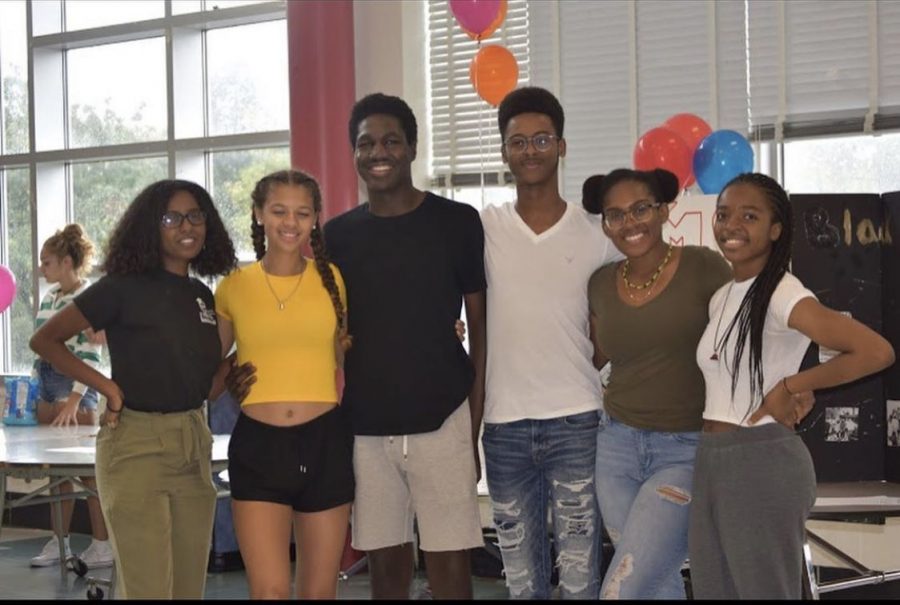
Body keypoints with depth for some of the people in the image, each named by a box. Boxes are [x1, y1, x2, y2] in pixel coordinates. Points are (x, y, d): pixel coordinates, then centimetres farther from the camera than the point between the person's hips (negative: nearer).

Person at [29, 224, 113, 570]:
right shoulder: (50, 297, 13)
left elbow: (90, 356, -16)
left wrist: (73, 402, -21)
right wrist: (36, 389, 15)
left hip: (74, 383, -8)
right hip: (46, 383, 8)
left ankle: (103, 546, 0)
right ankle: (59, 542, 15)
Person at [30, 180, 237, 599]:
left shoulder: (203, 296, 11)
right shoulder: (124, 288, -7)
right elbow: (44, 339, -6)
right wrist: (106, 387, -12)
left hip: (194, 447, 6)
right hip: (136, 446, -6)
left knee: (190, 586, 9)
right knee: (148, 589, -6)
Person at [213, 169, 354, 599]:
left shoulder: (333, 280, 3)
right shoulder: (234, 287, 3)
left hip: (326, 443, 1)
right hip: (257, 446, -1)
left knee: (319, 591, 10)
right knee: (270, 591, -10)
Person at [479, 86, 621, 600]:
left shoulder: (598, 233, 0)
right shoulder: (482, 228, 0)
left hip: (577, 421, -1)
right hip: (504, 423, 1)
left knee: (580, 572, 2)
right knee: (521, 575, 12)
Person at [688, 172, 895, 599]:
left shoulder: (784, 296, -14)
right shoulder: (720, 298, 11)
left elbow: (877, 352, -23)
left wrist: (790, 387, -17)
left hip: (763, 466, -8)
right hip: (710, 463, 8)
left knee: (765, 591, 3)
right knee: (712, 590, 13)